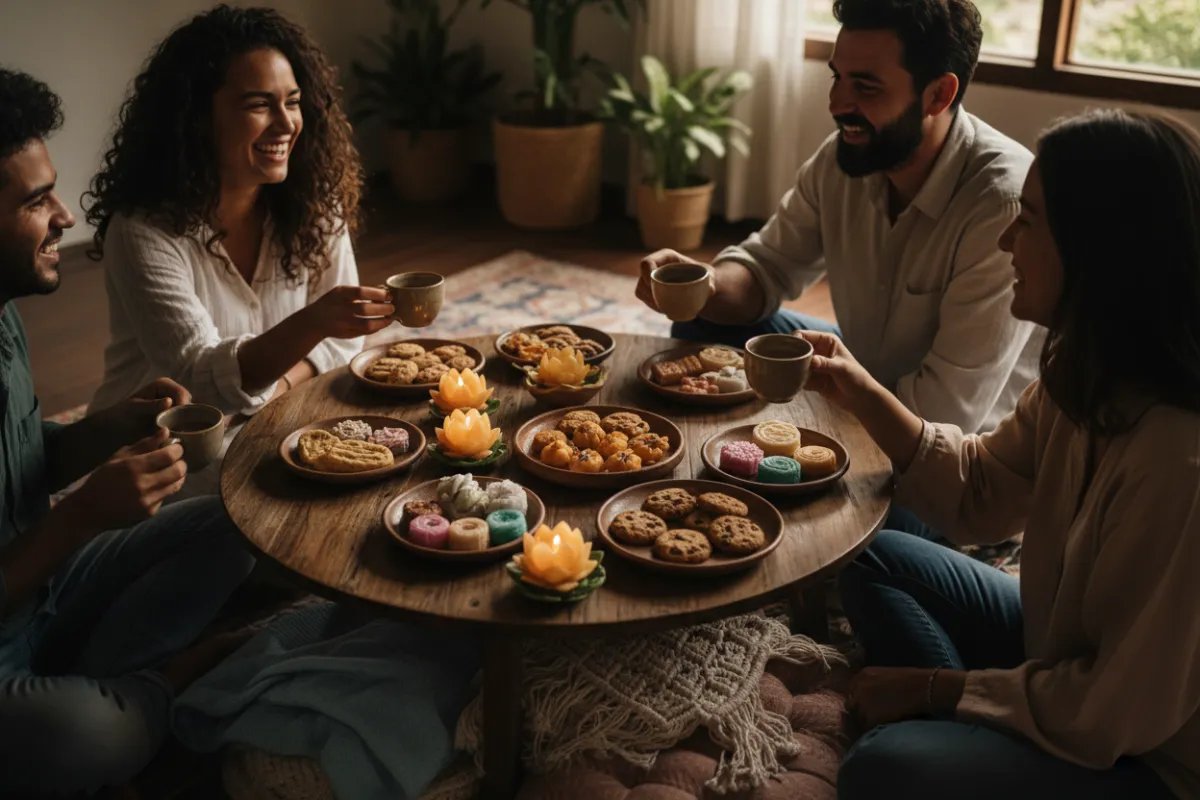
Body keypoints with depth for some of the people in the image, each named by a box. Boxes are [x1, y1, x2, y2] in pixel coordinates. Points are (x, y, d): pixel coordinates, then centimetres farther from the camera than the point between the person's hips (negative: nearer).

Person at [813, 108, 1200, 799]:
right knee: (877, 562, 9)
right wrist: (863, 395, -6)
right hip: (1068, 650, 8)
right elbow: (982, 495, 4)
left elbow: (1116, 711, -27)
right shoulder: (1083, 377, -8)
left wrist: (934, 688, -16)